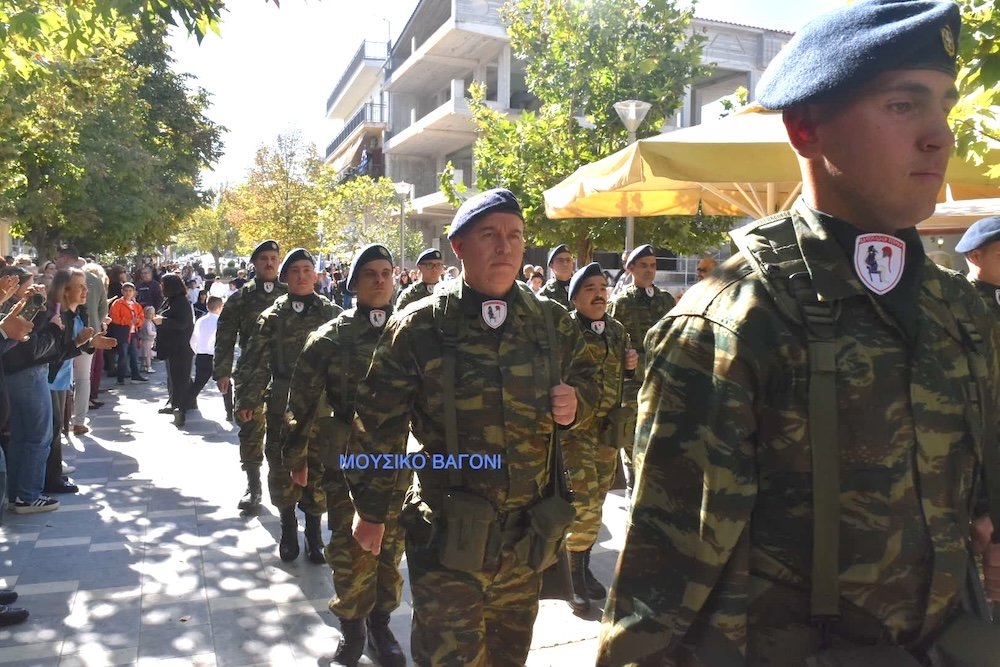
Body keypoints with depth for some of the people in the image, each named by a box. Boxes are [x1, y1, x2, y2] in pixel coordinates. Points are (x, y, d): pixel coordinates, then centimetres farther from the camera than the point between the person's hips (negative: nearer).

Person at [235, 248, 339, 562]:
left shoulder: (332, 314, 2)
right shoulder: (273, 317, 2)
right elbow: (255, 362, 0)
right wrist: (248, 399, -6)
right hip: (282, 405, 0)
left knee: (318, 468, 5)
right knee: (282, 467, 8)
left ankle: (313, 532, 21)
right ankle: (288, 529, 27)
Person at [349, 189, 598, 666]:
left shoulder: (552, 322, 0)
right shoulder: (418, 327, -10)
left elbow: (585, 379, 15)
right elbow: (379, 424, -5)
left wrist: (576, 403, -9)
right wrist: (372, 510, 1)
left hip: (528, 534, 4)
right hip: (448, 535, -4)